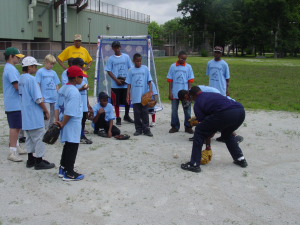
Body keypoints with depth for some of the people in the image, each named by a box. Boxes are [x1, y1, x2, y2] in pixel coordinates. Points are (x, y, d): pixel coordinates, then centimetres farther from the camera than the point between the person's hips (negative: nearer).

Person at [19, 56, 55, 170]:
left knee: (30, 137, 17)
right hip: (34, 114, -9)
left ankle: (31, 160, 26)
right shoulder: (31, 79, -17)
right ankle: (39, 162, 7)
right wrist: (46, 111, -9)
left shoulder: (21, 79, 10)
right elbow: (38, 99, -20)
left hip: (26, 114, 9)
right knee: (39, 137, 0)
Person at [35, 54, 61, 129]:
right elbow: (37, 85, -5)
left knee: (52, 117, 13)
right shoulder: (40, 71, -2)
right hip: (45, 98, -5)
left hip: (54, 98, 5)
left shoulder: (53, 73, 10)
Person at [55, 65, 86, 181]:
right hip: (73, 124, -9)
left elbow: (57, 106, 9)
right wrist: (62, 124, -14)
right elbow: (70, 112, -23)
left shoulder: (62, 89, 9)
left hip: (66, 124, 9)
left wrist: (57, 120, 5)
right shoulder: (74, 92, -19)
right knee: (72, 148, 1)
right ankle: (69, 173, 10)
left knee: (67, 146, 19)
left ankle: (62, 169, 29)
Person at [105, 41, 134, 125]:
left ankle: (126, 116, 29)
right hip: (116, 84, -1)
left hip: (126, 83, 1)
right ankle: (118, 118, 15)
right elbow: (109, 71, 0)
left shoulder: (126, 56, 6)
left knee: (128, 101, 8)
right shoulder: (111, 59, 3)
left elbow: (131, 68, 6)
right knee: (116, 102, 2)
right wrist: (116, 80, -12)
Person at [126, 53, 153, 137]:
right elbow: (129, 84, 6)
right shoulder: (131, 71, 4)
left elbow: (149, 81, 0)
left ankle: (146, 129, 10)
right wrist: (128, 95, 2)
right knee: (137, 113, 6)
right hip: (135, 96, 1)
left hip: (144, 95, -1)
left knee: (145, 112, 3)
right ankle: (138, 129, 16)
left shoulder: (145, 69, 1)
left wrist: (151, 90, -14)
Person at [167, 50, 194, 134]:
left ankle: (188, 127, 16)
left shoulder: (188, 67, 0)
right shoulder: (173, 66, 0)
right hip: (175, 93, 0)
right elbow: (170, 80, 2)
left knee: (187, 110, 6)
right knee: (174, 110, 9)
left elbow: (190, 81, 2)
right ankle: (175, 126, 21)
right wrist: (170, 92, -2)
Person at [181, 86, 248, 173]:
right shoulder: (213, 94, 35)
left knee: (199, 131, 9)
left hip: (226, 113, -7)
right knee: (227, 133, 36)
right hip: (241, 111, 7)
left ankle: (194, 164, 7)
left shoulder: (197, 104, 16)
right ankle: (240, 159, 36)